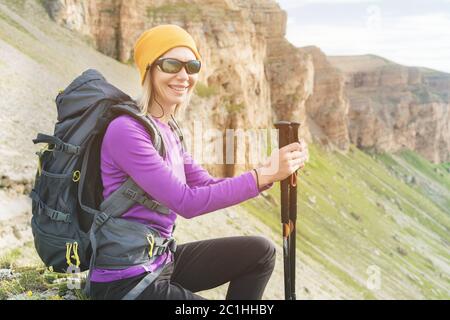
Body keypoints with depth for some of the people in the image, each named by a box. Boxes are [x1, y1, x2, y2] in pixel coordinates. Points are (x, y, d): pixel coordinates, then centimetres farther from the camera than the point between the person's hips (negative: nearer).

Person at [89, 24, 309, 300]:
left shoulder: (167, 131, 9)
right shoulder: (126, 130, -19)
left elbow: (207, 186, 6)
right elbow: (187, 202, -24)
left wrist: (270, 170, -9)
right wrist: (264, 175, -25)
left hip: (160, 262, 9)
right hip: (125, 282, -9)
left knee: (260, 252, 8)